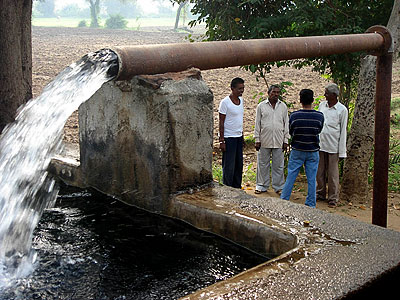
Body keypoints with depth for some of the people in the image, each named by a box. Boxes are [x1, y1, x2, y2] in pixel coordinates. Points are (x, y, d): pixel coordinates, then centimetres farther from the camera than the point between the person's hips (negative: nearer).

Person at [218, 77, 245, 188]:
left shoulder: (241, 100, 10)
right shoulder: (225, 102, -13)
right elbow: (221, 122, -12)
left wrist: (242, 136, 18)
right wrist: (222, 141, -15)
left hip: (239, 137, 7)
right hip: (229, 138, -7)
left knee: (239, 165, 11)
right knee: (229, 167, -2)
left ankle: (237, 188, 20)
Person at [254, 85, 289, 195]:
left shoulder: (283, 106, 7)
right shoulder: (261, 106, 3)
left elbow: (286, 124, 9)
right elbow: (257, 124, 4)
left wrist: (285, 140, 4)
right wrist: (257, 140, 0)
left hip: (278, 141, 1)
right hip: (264, 141, -1)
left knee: (278, 165, 5)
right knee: (263, 164, 6)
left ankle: (278, 187, 14)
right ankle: (262, 186, 17)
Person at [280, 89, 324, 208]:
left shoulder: (294, 115, -12)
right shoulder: (319, 116, -11)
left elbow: (290, 132, 2)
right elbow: (319, 131, 6)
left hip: (297, 150, 0)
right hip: (313, 152, 0)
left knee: (291, 177, 9)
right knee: (311, 179, 8)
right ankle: (311, 205, 14)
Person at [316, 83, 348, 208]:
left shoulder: (342, 109, -6)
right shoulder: (322, 105, 7)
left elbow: (343, 131, -5)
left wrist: (342, 151, -8)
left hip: (333, 146, -4)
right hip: (320, 144, 4)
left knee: (332, 174, 1)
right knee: (319, 172, 10)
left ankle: (333, 198, 10)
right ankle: (320, 193, 24)